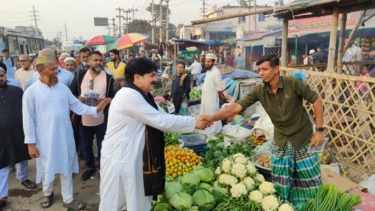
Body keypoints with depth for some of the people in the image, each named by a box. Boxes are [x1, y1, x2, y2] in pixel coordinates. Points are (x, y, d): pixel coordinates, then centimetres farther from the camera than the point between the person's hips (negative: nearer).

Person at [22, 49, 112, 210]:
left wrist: (95, 109, -15)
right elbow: (28, 120, -8)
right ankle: (48, 193, 44)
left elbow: (78, 107, 0)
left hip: (65, 137, 3)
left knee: (66, 168, 13)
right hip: (45, 140, -3)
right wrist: (31, 143, -8)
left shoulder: (63, 88, 0)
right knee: (47, 168, 16)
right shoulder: (31, 92, -10)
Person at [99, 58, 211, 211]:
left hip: (136, 159, 9)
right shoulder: (128, 95, -21)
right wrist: (193, 122, -15)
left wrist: (195, 122, -4)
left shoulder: (144, 97, 10)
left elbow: (163, 119, 6)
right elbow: (161, 121, -23)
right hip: (118, 160, -9)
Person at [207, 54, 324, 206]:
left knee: (310, 181, 10)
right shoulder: (259, 91, -10)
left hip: (303, 139, -3)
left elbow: (316, 100, -9)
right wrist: (211, 118, -30)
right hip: (281, 142, 3)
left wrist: (320, 130, -12)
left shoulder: (293, 83, -19)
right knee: (281, 184, 11)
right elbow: (237, 106, -18)